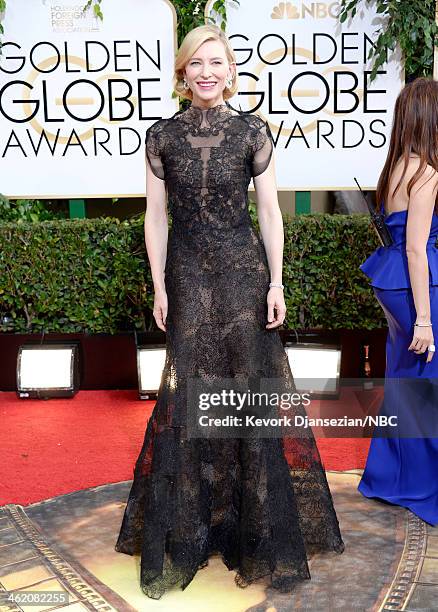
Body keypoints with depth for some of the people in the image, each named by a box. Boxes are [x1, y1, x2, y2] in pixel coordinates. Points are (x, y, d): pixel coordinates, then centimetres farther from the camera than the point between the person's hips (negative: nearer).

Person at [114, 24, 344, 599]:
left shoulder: (252, 131, 0)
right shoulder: (162, 135, 3)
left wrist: (276, 282, -4)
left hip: (243, 271, -1)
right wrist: (159, 286, 0)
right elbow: (155, 215, 4)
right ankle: (183, 537, 20)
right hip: (187, 276, 1)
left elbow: (270, 211, 1)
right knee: (188, 394, 4)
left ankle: (258, 531, 19)